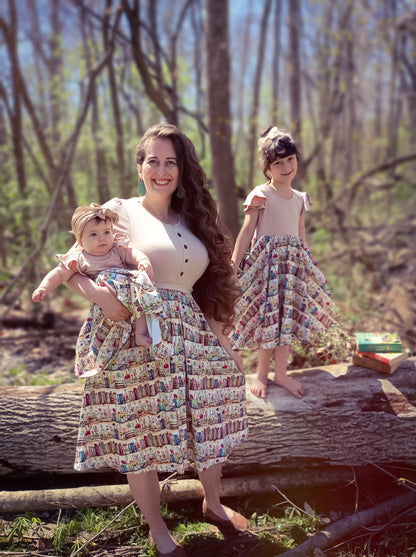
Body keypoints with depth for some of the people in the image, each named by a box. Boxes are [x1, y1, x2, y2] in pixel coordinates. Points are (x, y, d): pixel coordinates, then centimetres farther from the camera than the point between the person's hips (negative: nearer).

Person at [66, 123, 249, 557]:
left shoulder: (193, 220, 13)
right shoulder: (119, 212, -2)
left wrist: (224, 342, 13)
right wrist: (100, 295, -22)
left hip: (192, 337, 5)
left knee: (208, 420, 13)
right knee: (140, 437, 4)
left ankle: (212, 503, 39)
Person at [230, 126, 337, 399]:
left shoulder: (300, 199, 10)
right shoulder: (261, 195, -6)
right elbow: (247, 232, -9)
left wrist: (308, 262, 18)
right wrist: (234, 265, -14)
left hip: (293, 262, 5)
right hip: (266, 260, -5)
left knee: (287, 317, 8)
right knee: (267, 316, -1)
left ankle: (281, 373, 19)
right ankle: (262, 374, 14)